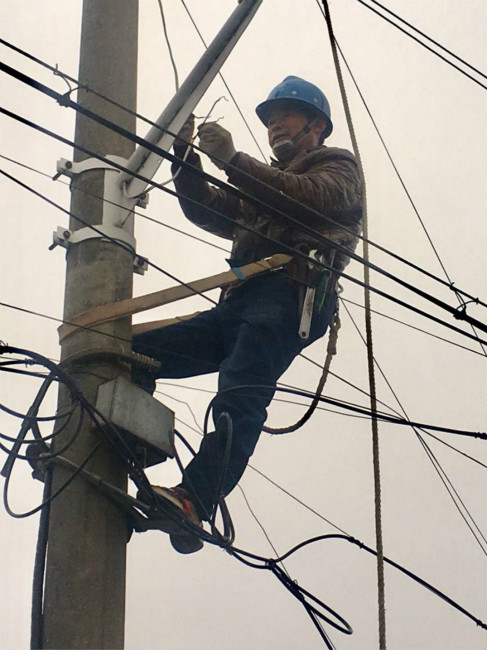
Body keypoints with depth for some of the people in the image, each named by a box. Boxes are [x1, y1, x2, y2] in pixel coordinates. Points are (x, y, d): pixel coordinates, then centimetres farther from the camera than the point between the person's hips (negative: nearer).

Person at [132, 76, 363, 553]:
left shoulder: (337, 166, 20)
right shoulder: (263, 186, 42)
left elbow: (313, 198, -3)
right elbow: (204, 209, 31)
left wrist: (233, 160, -7)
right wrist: (184, 152, 17)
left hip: (290, 295, -8)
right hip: (238, 303, 8)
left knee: (240, 395, -32)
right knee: (131, 352, -10)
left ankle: (194, 500, -52)